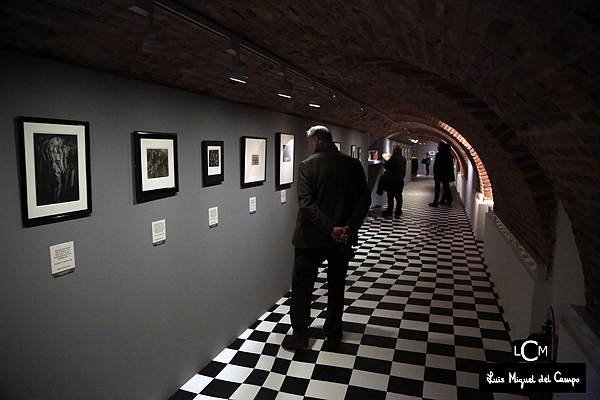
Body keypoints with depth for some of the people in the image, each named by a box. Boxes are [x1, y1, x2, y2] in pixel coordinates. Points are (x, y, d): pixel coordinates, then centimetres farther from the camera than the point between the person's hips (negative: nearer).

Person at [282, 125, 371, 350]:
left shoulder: (307, 166, -11)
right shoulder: (353, 165, 0)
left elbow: (306, 204, -20)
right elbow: (364, 199, -4)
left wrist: (330, 228, -20)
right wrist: (350, 226, -11)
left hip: (311, 239, -4)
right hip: (343, 238, 4)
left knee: (302, 286, 11)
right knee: (336, 286, 17)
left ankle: (300, 334, 18)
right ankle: (334, 333, 28)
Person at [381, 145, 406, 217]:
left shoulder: (393, 158, -14)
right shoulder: (403, 159, 10)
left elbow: (386, 165, -10)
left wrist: (385, 163, 12)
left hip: (392, 179, -7)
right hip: (400, 179, 7)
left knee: (390, 196, -1)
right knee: (398, 196, 10)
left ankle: (389, 211, 2)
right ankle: (398, 212, 13)